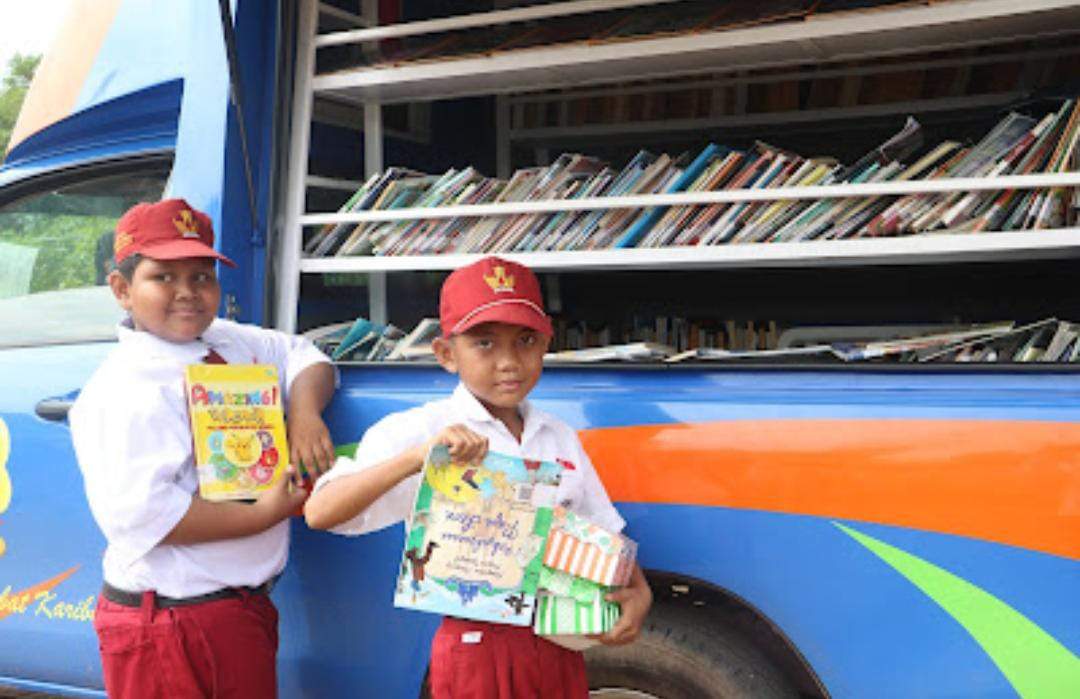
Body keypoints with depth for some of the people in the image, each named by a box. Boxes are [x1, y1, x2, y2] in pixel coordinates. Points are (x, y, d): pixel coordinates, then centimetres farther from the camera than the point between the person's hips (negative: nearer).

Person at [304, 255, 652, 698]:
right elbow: (319, 512, -17)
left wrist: (639, 592, -3)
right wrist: (419, 457, -28)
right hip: (476, 649, -5)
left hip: (559, 647, 5)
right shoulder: (418, 431, -6)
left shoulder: (560, 439, 10)